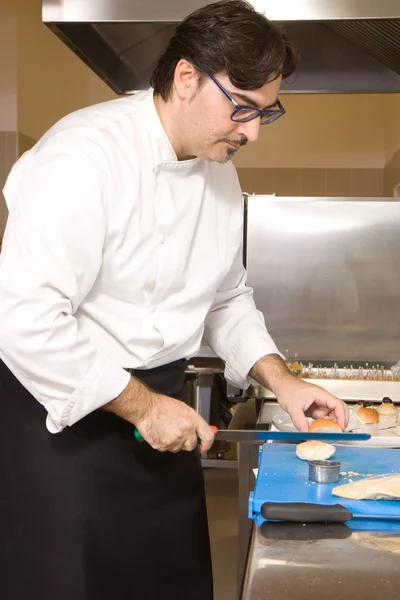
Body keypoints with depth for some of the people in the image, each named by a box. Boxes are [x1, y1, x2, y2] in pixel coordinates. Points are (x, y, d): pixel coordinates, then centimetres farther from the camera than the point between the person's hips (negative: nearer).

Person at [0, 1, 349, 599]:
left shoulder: (219, 170, 5)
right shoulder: (85, 155, -22)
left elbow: (227, 297, 16)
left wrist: (281, 380, 2)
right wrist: (139, 406, -21)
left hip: (156, 405, 8)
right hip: (61, 414, -7)